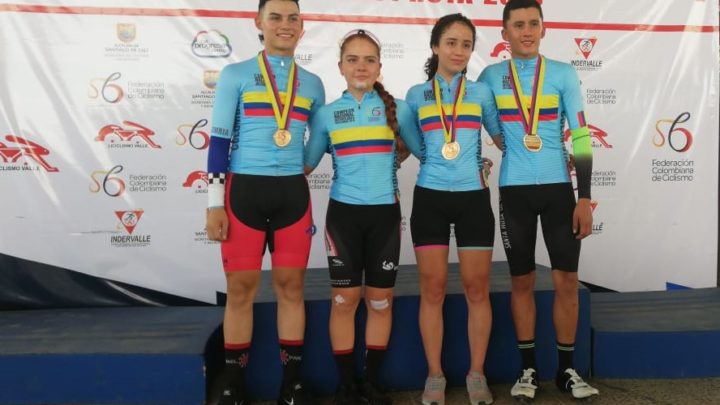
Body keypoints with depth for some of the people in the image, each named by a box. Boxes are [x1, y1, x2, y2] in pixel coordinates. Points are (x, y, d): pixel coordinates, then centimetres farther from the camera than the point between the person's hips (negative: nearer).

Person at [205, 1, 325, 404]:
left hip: (293, 193, 3)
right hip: (244, 191, -2)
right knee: (241, 289, 2)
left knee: (291, 286, 5)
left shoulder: (312, 84, 12)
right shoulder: (235, 75, 3)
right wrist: (215, 203, -6)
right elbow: (219, 140, -1)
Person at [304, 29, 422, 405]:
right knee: (345, 299, 5)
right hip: (343, 213, 0)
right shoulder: (327, 114, 5)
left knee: (380, 299, 7)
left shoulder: (397, 108, 4)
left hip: (385, 213, 0)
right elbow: (305, 163, 10)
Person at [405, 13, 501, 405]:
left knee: (477, 289, 4)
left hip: (473, 198, 1)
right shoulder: (417, 94, 7)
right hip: (429, 198, 0)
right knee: (433, 289, 3)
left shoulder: (481, 92, 7)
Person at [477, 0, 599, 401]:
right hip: (515, 190, 0)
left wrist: (585, 198, -5)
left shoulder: (564, 74, 3)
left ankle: (567, 369, 18)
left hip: (558, 187, 0)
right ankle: (529, 368, 19)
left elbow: (581, 138, 0)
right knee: (523, 281, 6)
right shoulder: (491, 77, 4)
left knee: (567, 280, 3)